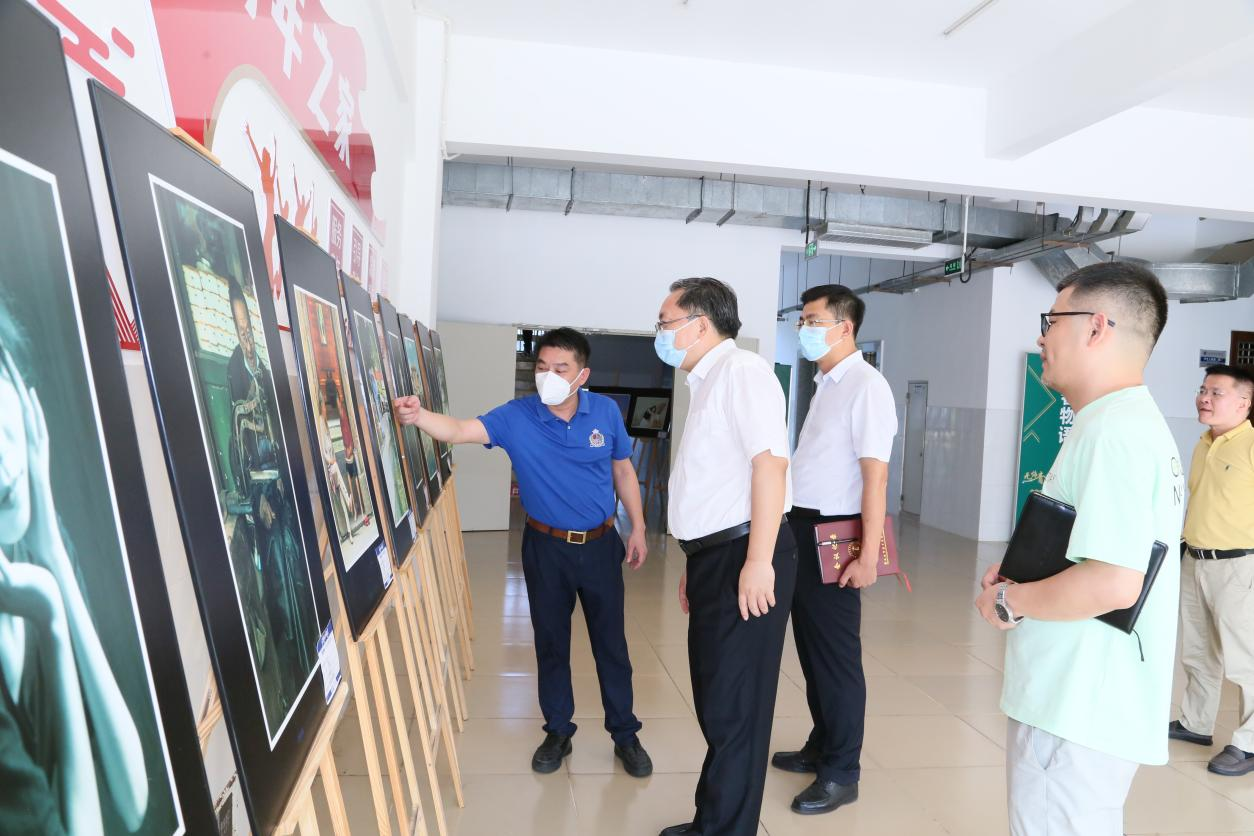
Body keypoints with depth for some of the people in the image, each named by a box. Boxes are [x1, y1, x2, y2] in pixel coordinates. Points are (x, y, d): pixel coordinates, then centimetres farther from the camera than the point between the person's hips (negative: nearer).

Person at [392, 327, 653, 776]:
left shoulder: (606, 411, -7)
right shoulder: (516, 416, -12)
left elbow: (623, 471, 5)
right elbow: (460, 430, -27)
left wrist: (638, 529, 5)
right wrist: (417, 416, -46)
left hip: (600, 545, 0)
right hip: (545, 548, 0)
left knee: (611, 643, 10)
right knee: (551, 643, 13)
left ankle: (625, 734, 27)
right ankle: (558, 732, 32)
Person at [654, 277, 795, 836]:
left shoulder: (740, 370, -10)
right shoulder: (706, 383, 19)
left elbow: (770, 461, -21)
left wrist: (758, 561, -25)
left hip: (745, 558, -9)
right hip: (714, 558, 9)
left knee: (733, 707, 2)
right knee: (714, 701, 18)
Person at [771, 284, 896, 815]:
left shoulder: (866, 386, -14)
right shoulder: (826, 385, 13)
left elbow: (874, 477, -20)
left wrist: (868, 557, -23)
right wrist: (796, 528, 13)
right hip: (803, 529, 9)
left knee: (836, 654, 3)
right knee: (811, 648, 18)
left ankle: (841, 774, 19)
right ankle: (821, 747, 35)